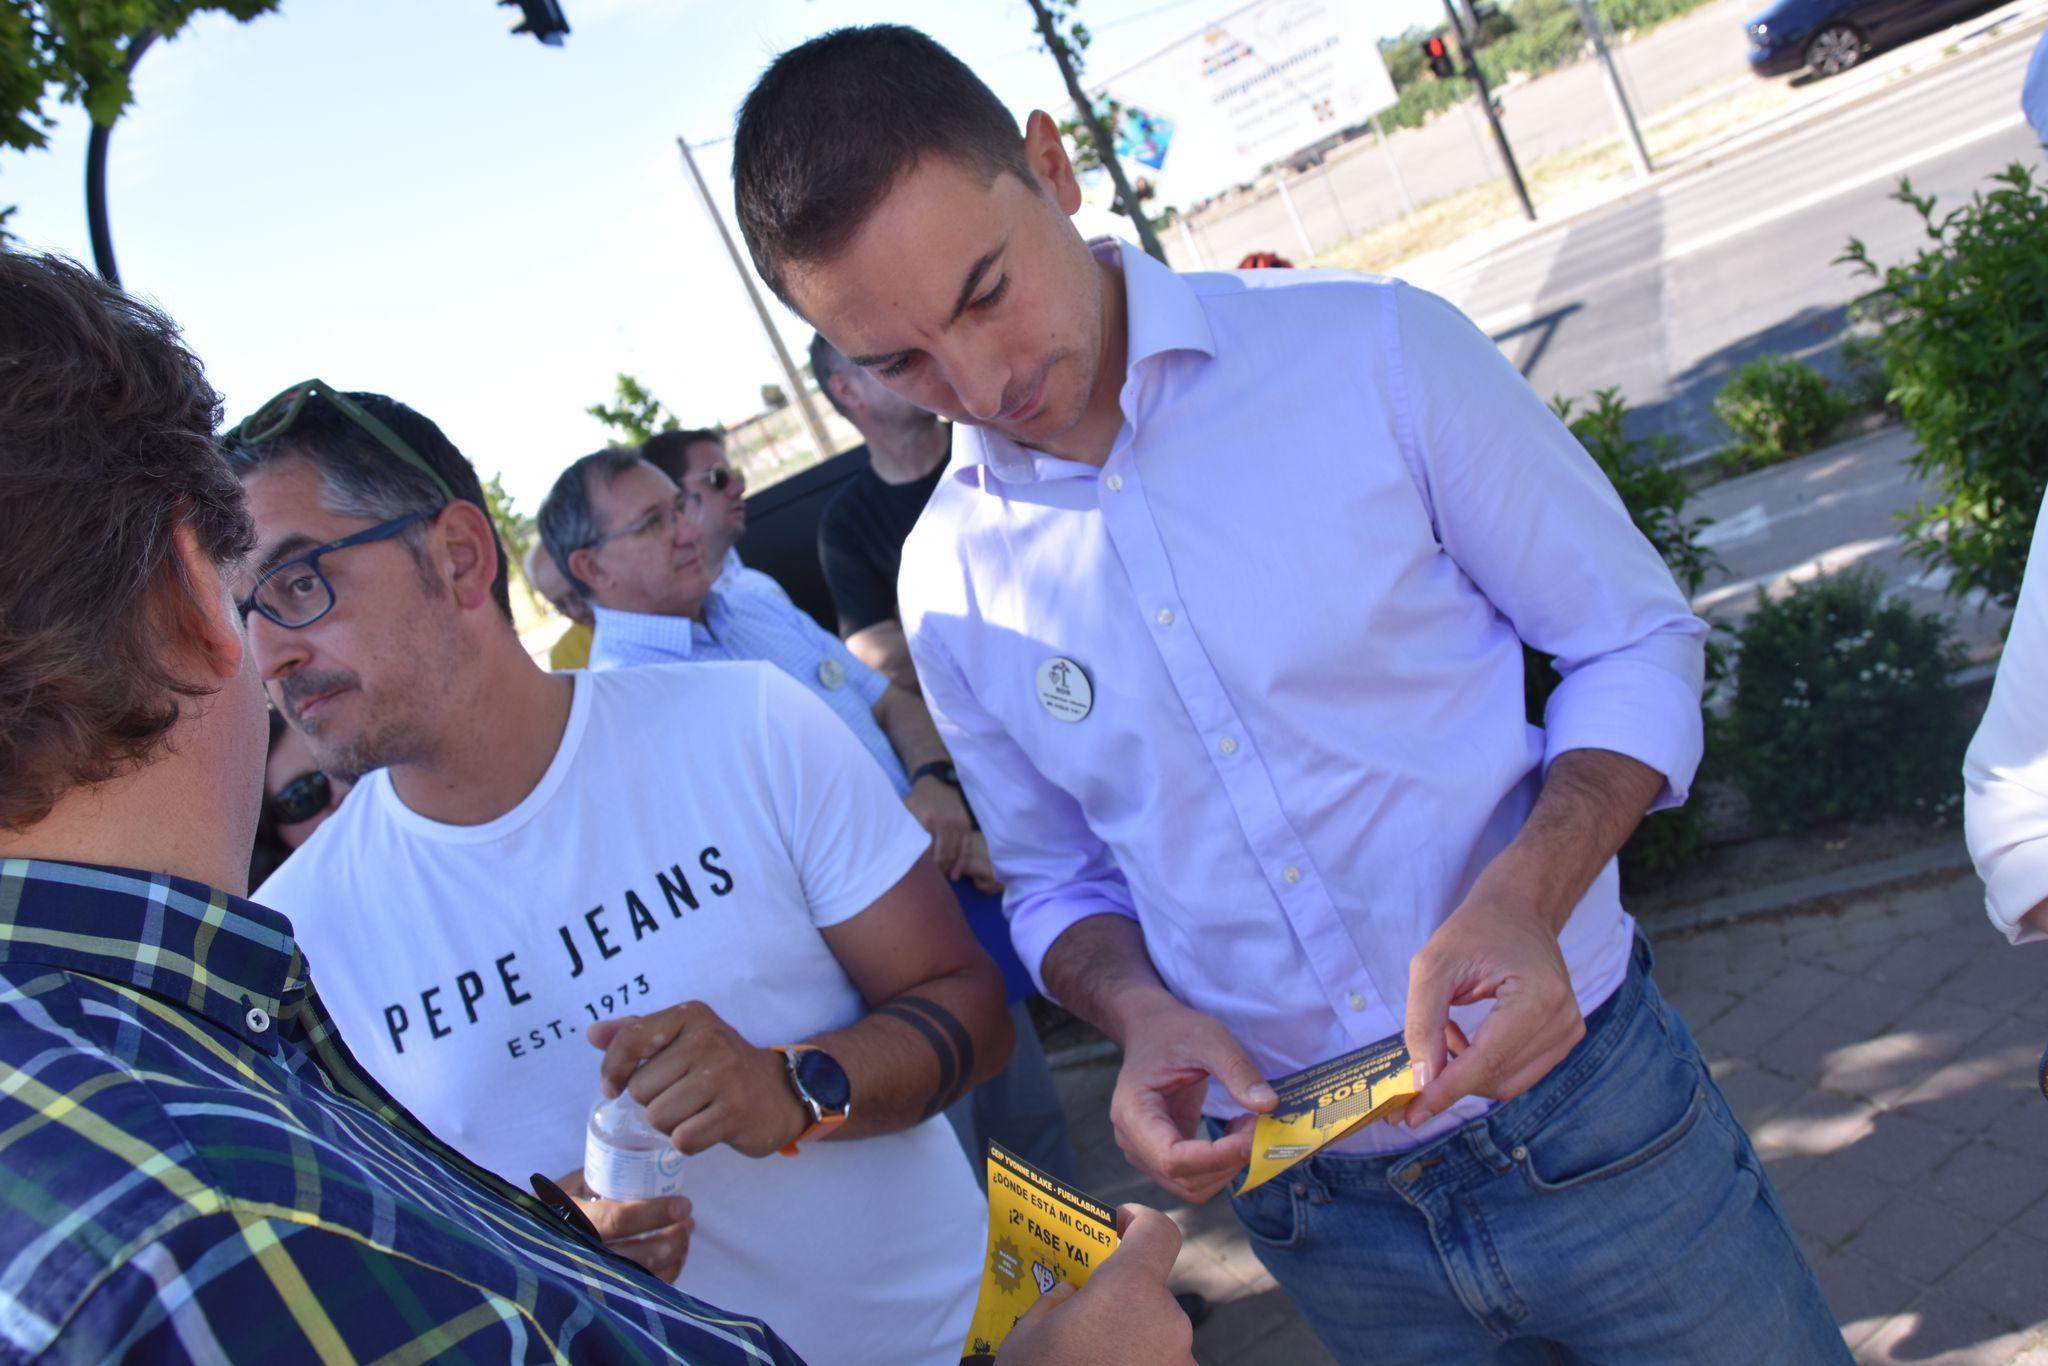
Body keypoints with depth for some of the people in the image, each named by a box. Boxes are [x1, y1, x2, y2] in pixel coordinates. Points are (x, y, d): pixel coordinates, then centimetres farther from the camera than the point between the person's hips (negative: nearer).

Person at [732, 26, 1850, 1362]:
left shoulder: (1372, 351, -12)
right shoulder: (948, 579, -3)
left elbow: (1634, 639, -5)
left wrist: (1522, 899, -22)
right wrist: (1143, 1016, -12)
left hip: (1585, 1106, -2)